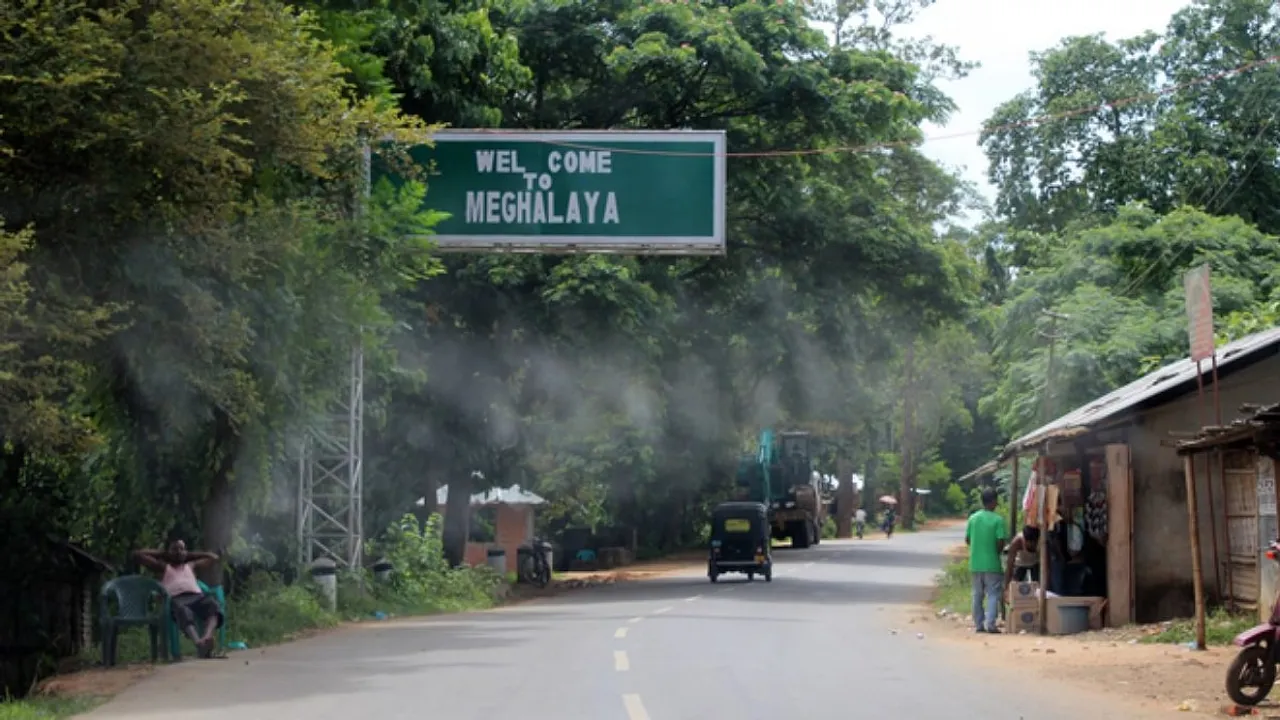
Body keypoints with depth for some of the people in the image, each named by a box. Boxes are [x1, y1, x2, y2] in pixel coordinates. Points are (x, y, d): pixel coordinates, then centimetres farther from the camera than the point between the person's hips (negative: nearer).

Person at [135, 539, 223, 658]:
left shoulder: (191, 566, 37)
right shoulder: (163, 567, 30)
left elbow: (214, 558, 45)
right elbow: (139, 554, 29)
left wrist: (190, 555, 45)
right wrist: (161, 553, 37)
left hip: (197, 596, 3)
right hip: (177, 598, -3)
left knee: (212, 602, -35)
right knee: (183, 610, -42)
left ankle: (207, 636, -62)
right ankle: (198, 643, -68)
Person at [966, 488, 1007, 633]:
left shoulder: (973, 518, 2)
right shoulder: (997, 520, -11)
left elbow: (967, 540, 6)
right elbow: (1001, 542, -13)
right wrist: (997, 552, 7)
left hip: (975, 563, 4)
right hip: (992, 564, -4)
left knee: (977, 595, 11)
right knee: (993, 594, 0)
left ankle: (978, 624, 12)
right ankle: (990, 624, -9)